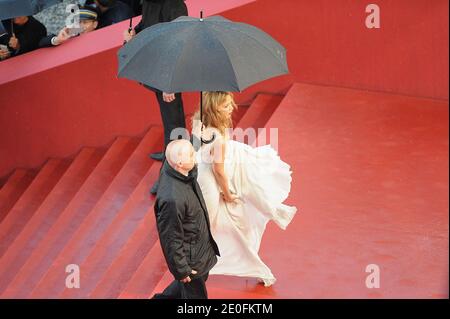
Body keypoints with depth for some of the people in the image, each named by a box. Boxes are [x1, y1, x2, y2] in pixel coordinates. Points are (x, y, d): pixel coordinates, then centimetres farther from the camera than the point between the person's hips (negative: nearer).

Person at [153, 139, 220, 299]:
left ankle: (163, 298, 51)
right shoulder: (172, 199, -40)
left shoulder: (171, 166, -17)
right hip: (189, 258, -9)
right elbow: (171, 239, -27)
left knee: (201, 278, 32)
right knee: (196, 294, 14)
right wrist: (181, 270, -17)